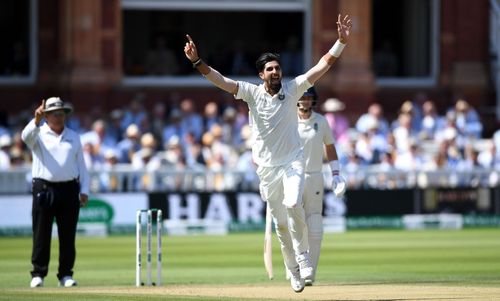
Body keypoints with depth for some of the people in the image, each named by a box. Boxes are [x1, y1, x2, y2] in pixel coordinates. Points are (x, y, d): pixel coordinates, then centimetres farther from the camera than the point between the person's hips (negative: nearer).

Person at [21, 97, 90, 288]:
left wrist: (84, 190, 5)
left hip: (69, 189, 3)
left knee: (68, 236, 3)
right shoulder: (39, 134, 4)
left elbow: (81, 166, 15)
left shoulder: (73, 137, 15)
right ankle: (38, 274, 1)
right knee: (41, 234, -3)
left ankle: (66, 275, 9)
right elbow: (26, 136, -21)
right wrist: (36, 120, -39)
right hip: (44, 189, -3)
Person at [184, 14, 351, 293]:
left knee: (293, 204, -27)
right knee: (281, 223, 7)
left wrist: (342, 41, -18)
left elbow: (324, 65, -7)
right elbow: (220, 80, -13)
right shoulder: (252, 92, -3)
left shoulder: (293, 89, -3)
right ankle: (295, 271, 20)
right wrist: (197, 62, -27)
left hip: (293, 160, -2)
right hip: (267, 165, 2)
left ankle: (303, 254, -10)